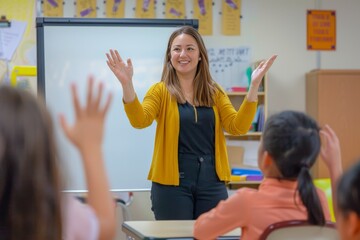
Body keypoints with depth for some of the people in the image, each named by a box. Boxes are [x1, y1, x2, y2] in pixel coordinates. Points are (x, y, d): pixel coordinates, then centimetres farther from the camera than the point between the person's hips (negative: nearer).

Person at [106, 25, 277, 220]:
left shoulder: (215, 93, 9)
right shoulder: (161, 91, 1)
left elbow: (238, 127, -3)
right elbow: (140, 121, -16)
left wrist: (254, 86, -12)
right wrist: (127, 84, -30)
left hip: (211, 182, 3)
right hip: (172, 183, -3)